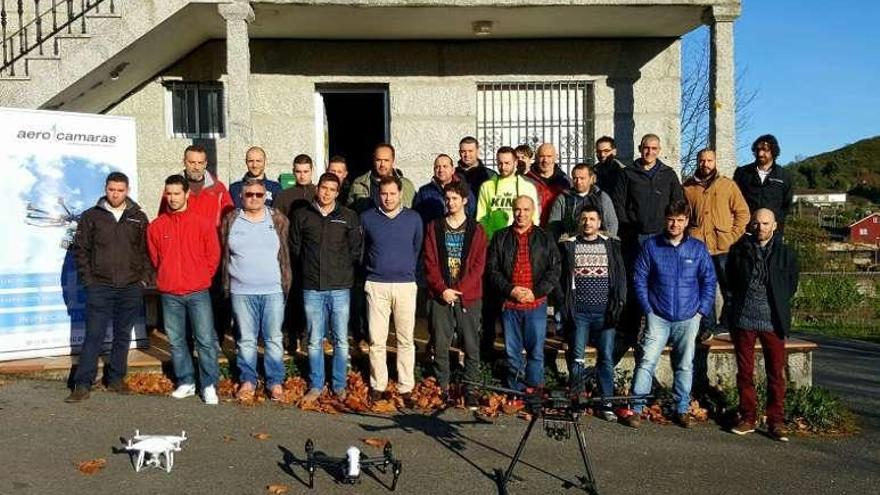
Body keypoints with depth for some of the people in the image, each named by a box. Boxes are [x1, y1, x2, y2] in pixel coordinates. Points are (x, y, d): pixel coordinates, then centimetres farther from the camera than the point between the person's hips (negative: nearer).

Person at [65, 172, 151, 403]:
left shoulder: (139, 218, 6)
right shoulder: (91, 216, 4)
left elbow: (147, 251, 7)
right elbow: (81, 249, 4)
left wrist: (144, 278, -2)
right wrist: (88, 279, -3)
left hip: (131, 288, 2)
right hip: (99, 287, -1)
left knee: (123, 336, 9)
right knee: (94, 336, -2)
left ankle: (115, 379, 20)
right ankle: (82, 384, 2)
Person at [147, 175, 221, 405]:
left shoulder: (203, 223, -2)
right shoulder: (156, 226, 4)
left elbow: (213, 255, 4)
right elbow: (155, 257, 15)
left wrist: (200, 278, 7)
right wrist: (167, 278, 14)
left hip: (198, 293, -2)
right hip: (169, 294, 3)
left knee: (206, 340, -2)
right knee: (176, 341, 10)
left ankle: (209, 386, 7)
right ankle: (186, 382, 22)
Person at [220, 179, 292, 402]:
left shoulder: (277, 219, 4)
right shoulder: (230, 220, 5)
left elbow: (285, 253, 5)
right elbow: (224, 255, 8)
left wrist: (286, 283, 1)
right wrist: (226, 286, 4)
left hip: (273, 291, -1)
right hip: (241, 292, 1)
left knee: (274, 339, 5)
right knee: (246, 340, 9)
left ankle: (275, 382, 15)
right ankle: (247, 381, 21)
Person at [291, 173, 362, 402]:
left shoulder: (349, 217, 3)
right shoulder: (302, 215, 4)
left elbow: (355, 250, 5)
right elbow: (295, 248, 10)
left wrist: (344, 272, 1)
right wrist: (306, 272, 7)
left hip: (340, 288, 0)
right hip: (312, 289, 1)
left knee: (341, 341, 5)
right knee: (315, 341, 8)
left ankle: (339, 385, 18)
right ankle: (316, 385, 20)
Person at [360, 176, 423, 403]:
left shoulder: (413, 218, 6)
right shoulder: (367, 218, 4)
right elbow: (361, 249, 15)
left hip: (405, 284, 1)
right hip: (376, 285, 0)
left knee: (406, 340, 3)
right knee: (377, 340, 0)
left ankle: (406, 388, 11)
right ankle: (378, 386, 12)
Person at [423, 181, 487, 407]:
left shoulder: (476, 230, 5)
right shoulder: (434, 228, 8)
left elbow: (478, 265, -1)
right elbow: (429, 262, 3)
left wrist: (459, 290, -10)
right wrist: (442, 289, -9)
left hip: (468, 297, -1)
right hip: (440, 296, 1)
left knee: (471, 346, 1)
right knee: (440, 346, 5)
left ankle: (471, 390, 11)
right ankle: (442, 389, 16)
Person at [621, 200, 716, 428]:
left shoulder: (698, 248, 2)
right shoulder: (651, 246, -1)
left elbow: (709, 281, 7)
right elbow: (639, 278, 2)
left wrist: (702, 310, 1)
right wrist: (647, 307, -3)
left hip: (688, 318, 2)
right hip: (658, 316, -1)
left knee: (685, 366, 11)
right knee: (647, 362, -9)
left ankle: (682, 410, 23)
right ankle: (634, 408, -5)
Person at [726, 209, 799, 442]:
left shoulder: (786, 254, 6)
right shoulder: (739, 249, 7)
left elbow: (791, 286, 11)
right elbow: (730, 280, 12)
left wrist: (776, 306, 5)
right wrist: (740, 302, 5)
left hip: (773, 322, -1)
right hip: (744, 319, 1)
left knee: (776, 374, 2)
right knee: (745, 372, 7)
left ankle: (776, 422, 11)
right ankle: (748, 418, 17)